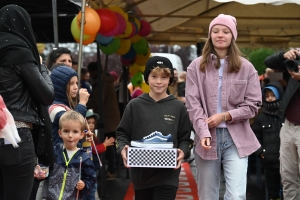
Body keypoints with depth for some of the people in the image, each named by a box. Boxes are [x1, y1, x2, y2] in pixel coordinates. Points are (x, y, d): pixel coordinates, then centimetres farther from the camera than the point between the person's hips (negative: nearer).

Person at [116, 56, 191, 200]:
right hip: (140, 173, 2)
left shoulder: (178, 107, 3)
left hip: (167, 175, -2)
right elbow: (122, 133, 6)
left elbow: (184, 138, 6)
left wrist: (182, 152, -14)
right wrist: (123, 148, -14)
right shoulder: (135, 105, 2)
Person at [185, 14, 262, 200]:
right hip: (207, 137, 1)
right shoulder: (196, 66, 4)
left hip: (236, 139, -1)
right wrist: (203, 132, -17)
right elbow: (193, 104, -3)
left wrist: (225, 116, -11)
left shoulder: (246, 67, 3)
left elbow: (253, 104, 2)